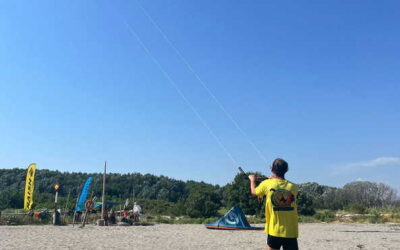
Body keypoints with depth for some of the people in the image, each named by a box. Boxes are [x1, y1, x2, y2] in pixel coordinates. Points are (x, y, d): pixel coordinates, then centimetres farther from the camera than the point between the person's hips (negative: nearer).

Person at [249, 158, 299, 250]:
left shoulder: (267, 184, -6)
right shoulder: (293, 187, -1)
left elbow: (254, 192, 14)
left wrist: (252, 180, 33)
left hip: (274, 231, -1)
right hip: (291, 232, 1)